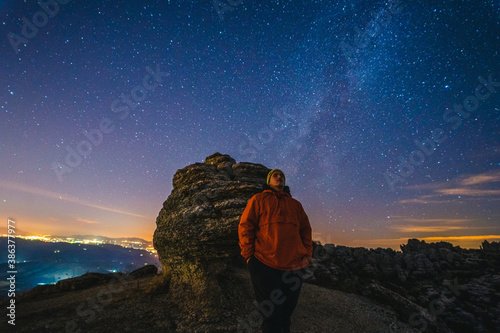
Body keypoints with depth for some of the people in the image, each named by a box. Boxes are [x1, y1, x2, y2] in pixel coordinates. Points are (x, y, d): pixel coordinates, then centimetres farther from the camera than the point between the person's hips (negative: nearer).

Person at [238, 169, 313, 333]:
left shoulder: (295, 205, 20)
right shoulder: (258, 199, 8)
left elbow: (306, 229, 20)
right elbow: (245, 226, 2)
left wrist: (307, 253, 7)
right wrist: (249, 255, -7)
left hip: (293, 267, 4)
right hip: (264, 265, -4)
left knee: (286, 315, 12)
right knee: (271, 316, -1)